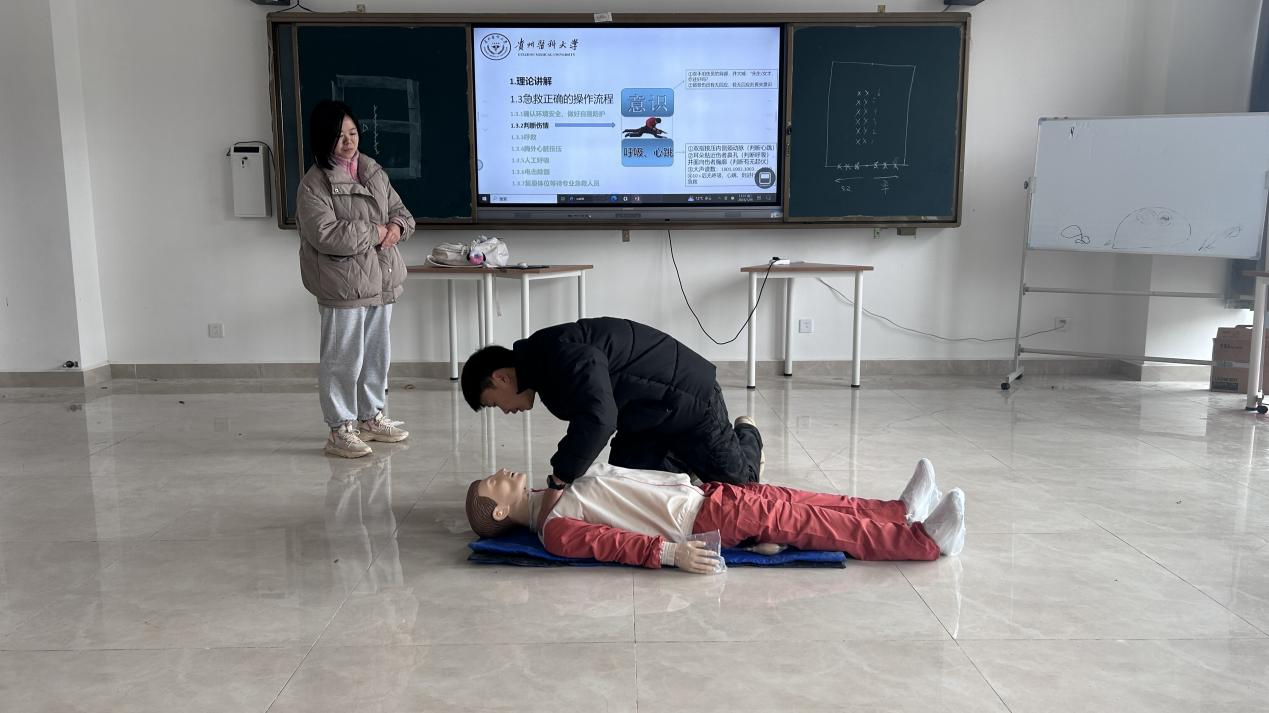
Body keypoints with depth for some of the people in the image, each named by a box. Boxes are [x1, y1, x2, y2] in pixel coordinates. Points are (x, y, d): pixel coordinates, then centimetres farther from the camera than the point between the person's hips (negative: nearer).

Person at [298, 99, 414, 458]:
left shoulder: (374, 171, 10)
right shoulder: (314, 185, -12)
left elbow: (399, 210, 16)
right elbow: (326, 234, -23)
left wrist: (397, 227, -7)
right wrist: (375, 233, -16)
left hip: (381, 280, 7)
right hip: (343, 285, -7)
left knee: (377, 354, 17)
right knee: (343, 359, -1)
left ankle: (370, 416, 32)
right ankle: (341, 428, 10)